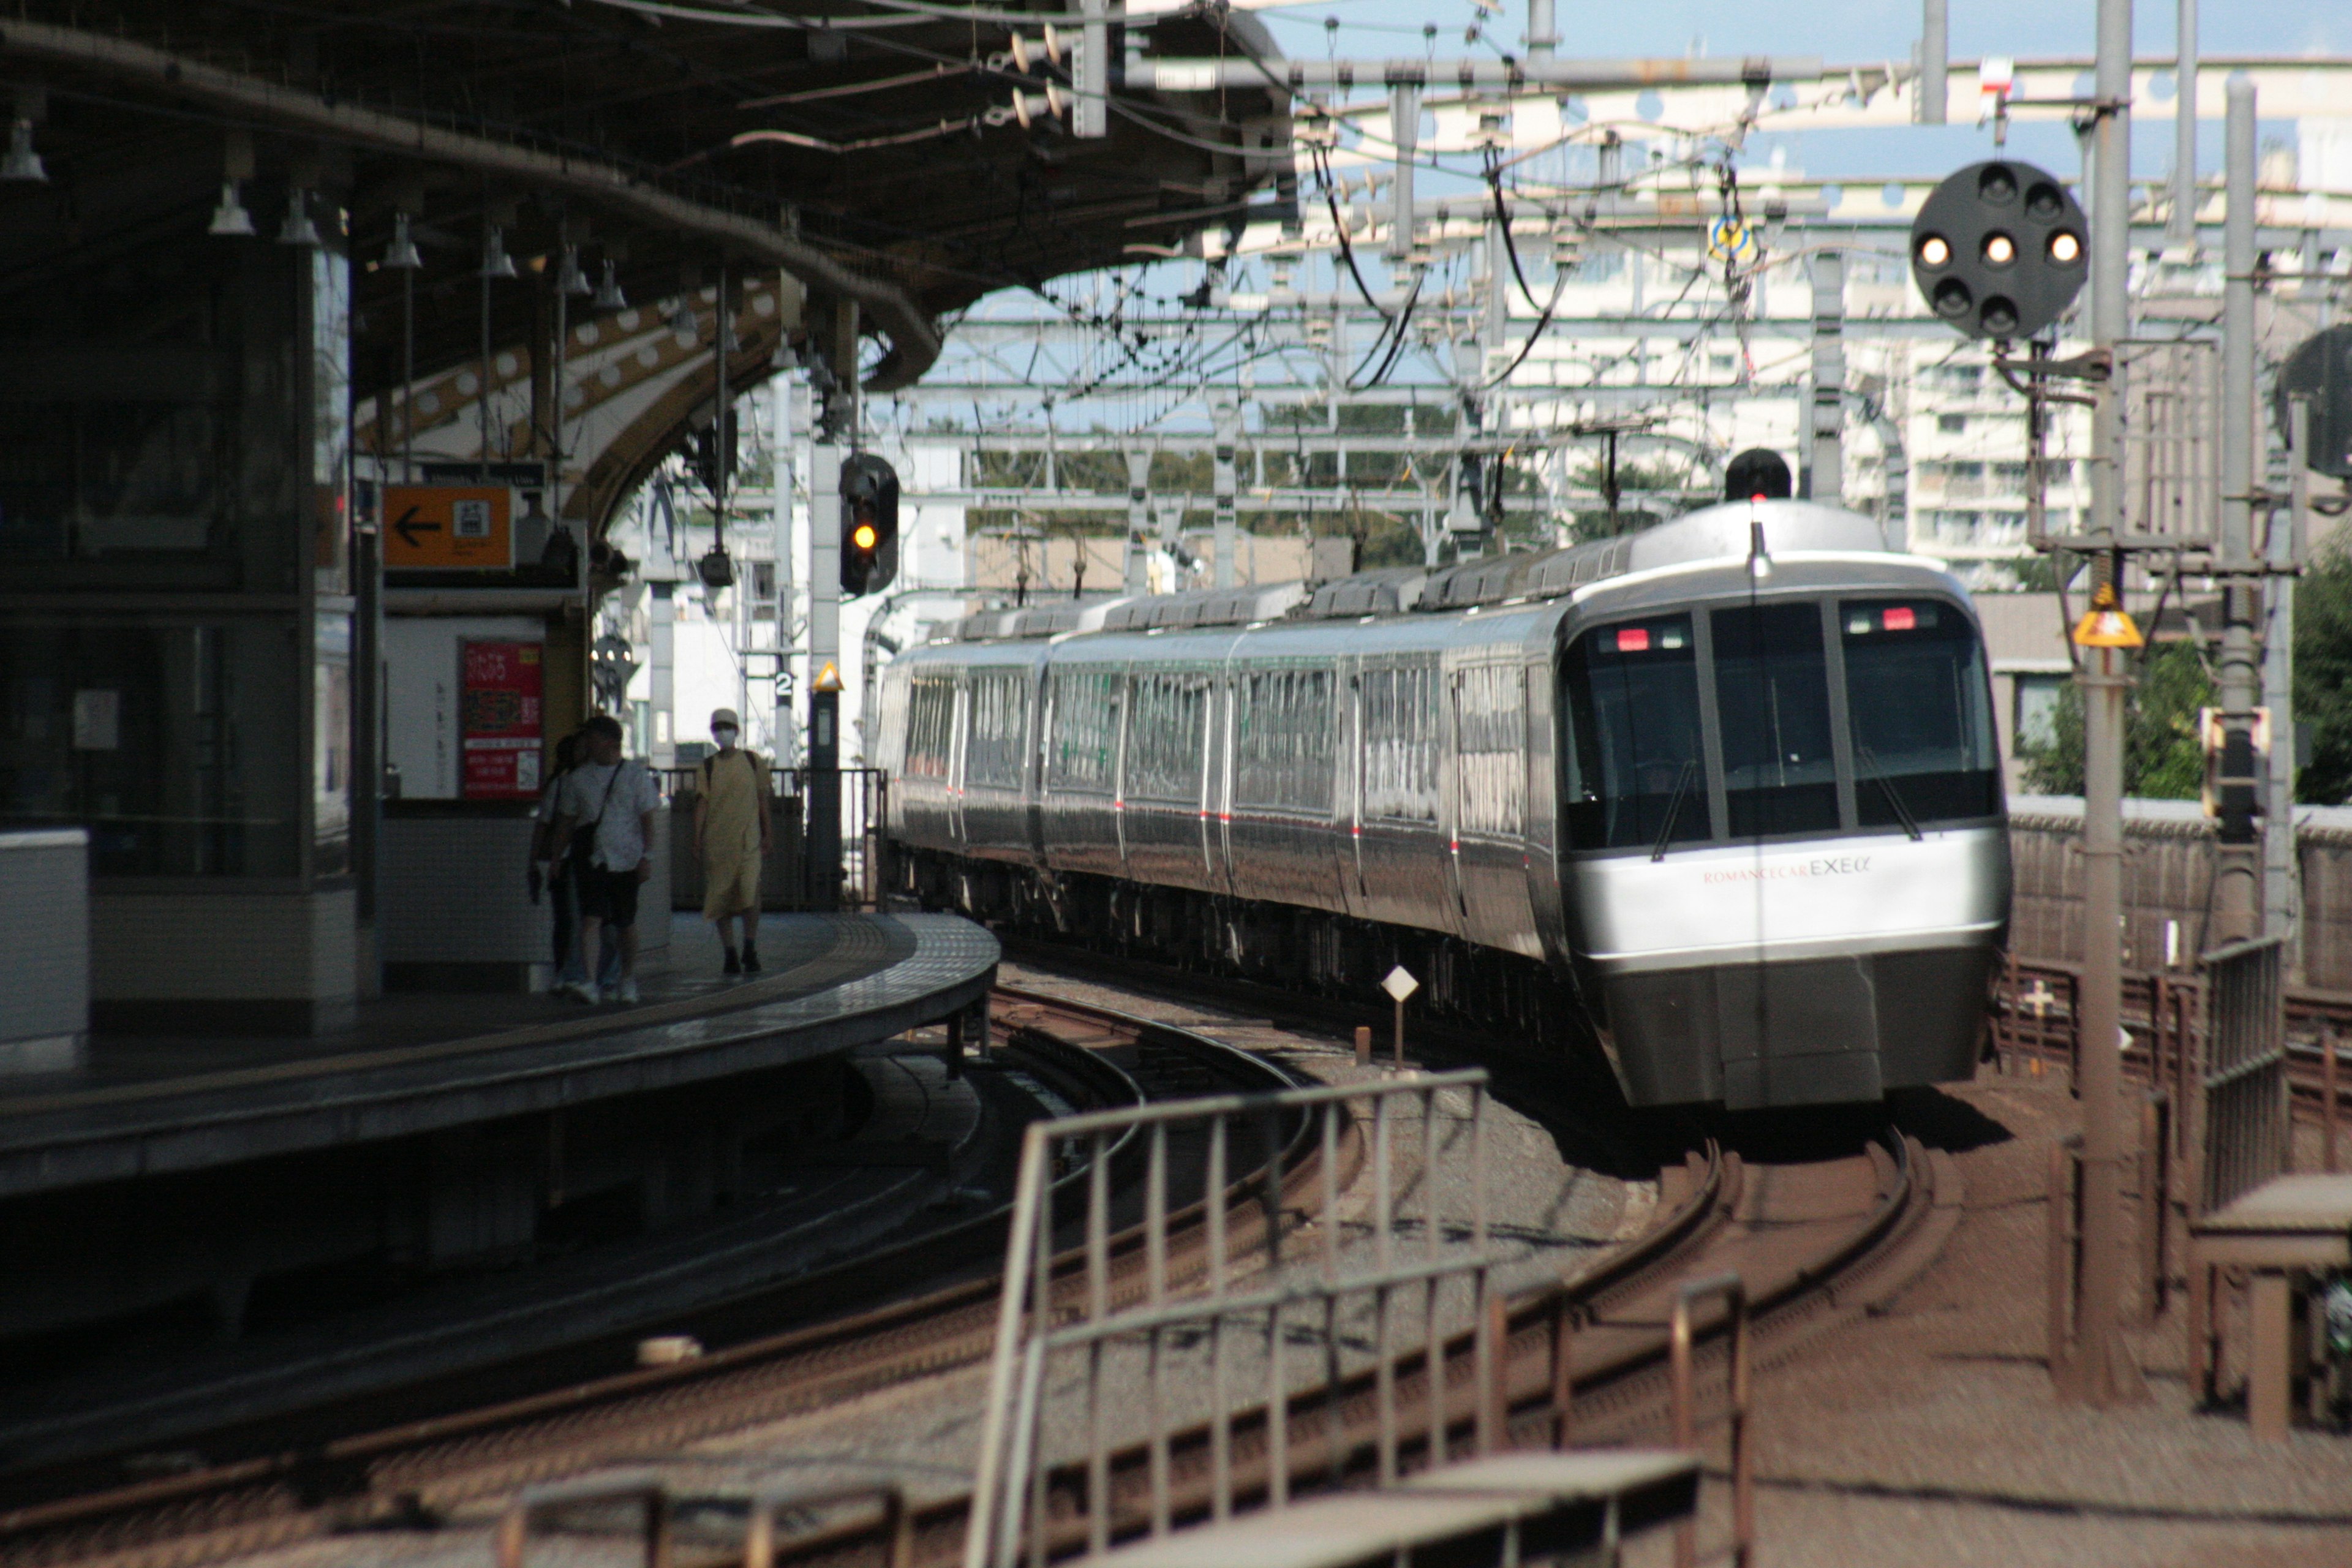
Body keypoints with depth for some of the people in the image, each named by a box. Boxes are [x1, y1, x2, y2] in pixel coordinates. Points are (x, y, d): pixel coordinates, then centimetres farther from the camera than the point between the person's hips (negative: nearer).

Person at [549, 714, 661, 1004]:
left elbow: (647, 819, 0)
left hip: (625, 858, -1)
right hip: (590, 858, 1)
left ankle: (628, 981, 26)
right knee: (591, 918, -14)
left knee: (625, 923, 9)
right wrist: (558, 857, 9)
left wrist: (647, 857, -8)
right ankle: (588, 982, -23)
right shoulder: (578, 778, 8)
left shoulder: (636, 775, 2)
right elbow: (566, 821, 13)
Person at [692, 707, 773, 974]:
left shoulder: (752, 762, 7)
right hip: (716, 841, 1)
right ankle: (729, 954, 12)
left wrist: (766, 837, 8)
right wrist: (697, 840, -6)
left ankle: (750, 949, -4)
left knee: (750, 892, -16)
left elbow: (762, 801, 11)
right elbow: (702, 803, 2)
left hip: (748, 841, -1)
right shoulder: (708, 766, 6)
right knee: (719, 898, 3)